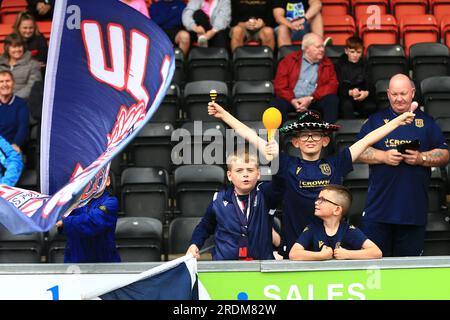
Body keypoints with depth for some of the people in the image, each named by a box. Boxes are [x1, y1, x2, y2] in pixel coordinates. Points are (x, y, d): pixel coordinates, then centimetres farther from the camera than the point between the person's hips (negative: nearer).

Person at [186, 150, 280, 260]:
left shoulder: (264, 194, -1)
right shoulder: (219, 200, 3)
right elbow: (205, 226, 21)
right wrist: (194, 244, 5)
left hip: (261, 261, 0)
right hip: (225, 263, 1)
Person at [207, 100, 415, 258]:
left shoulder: (335, 164, 5)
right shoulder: (287, 165, 1)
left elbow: (367, 140, 8)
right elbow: (253, 138, -1)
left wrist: (399, 120, 12)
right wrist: (223, 114, -2)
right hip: (294, 247, -1)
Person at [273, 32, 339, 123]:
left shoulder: (327, 64, 11)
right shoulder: (289, 60, 8)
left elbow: (332, 85, -2)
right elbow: (280, 84, 0)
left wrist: (310, 99, -16)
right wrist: (292, 100, -18)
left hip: (315, 100, 1)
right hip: (291, 99, -1)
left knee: (332, 100, -26)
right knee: (276, 104, -29)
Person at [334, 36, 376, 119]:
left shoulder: (365, 65, 13)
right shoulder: (339, 65, 7)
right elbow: (337, 86, -4)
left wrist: (366, 93, -22)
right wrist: (350, 92, -26)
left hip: (362, 96, 2)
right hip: (345, 97, -2)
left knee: (371, 107, -28)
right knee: (347, 105, -35)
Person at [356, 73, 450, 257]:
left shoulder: (426, 122, 13)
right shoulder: (375, 120, 11)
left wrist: (421, 158, -9)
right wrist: (383, 156, -11)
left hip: (414, 207, 1)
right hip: (379, 206, -1)